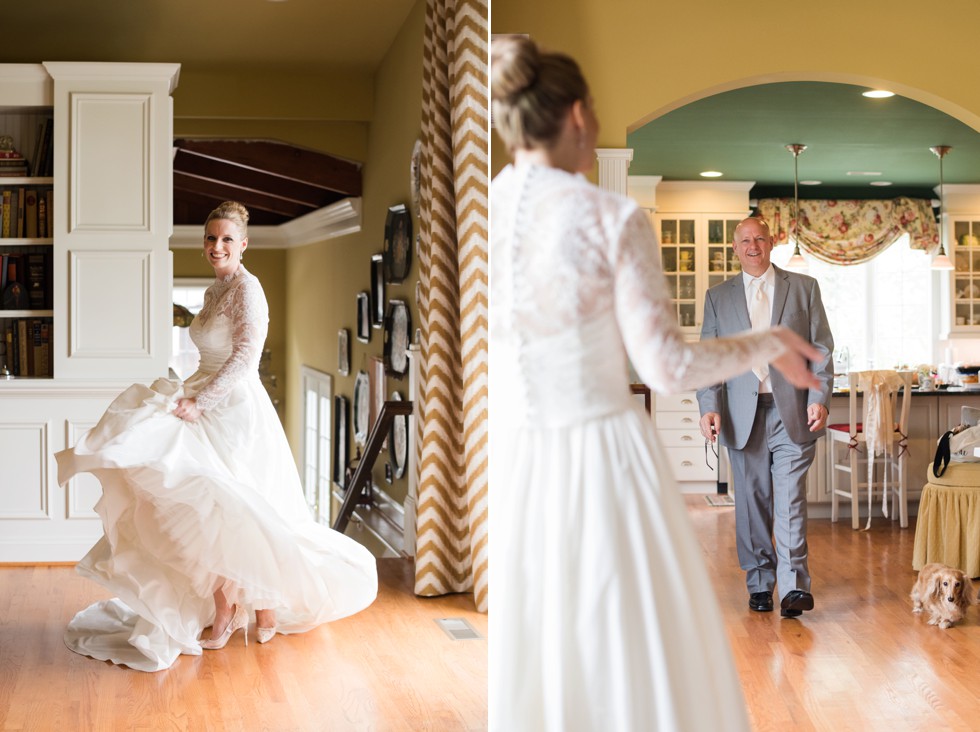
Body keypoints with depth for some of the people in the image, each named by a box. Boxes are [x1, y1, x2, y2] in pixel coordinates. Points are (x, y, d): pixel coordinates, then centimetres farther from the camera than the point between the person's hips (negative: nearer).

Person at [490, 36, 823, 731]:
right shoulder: (614, 218, -12)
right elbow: (668, 366, -14)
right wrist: (770, 343, 2)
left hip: (511, 470, 3)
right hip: (606, 465, -3)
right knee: (643, 673, 11)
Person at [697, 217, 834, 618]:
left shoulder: (804, 287, 9)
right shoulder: (718, 296, 12)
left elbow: (821, 347, 6)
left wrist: (819, 397, -6)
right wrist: (708, 406, -4)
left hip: (792, 411, -1)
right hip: (743, 415, 2)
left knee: (791, 499, -7)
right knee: (752, 502, 5)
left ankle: (794, 586, -6)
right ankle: (760, 584, 14)